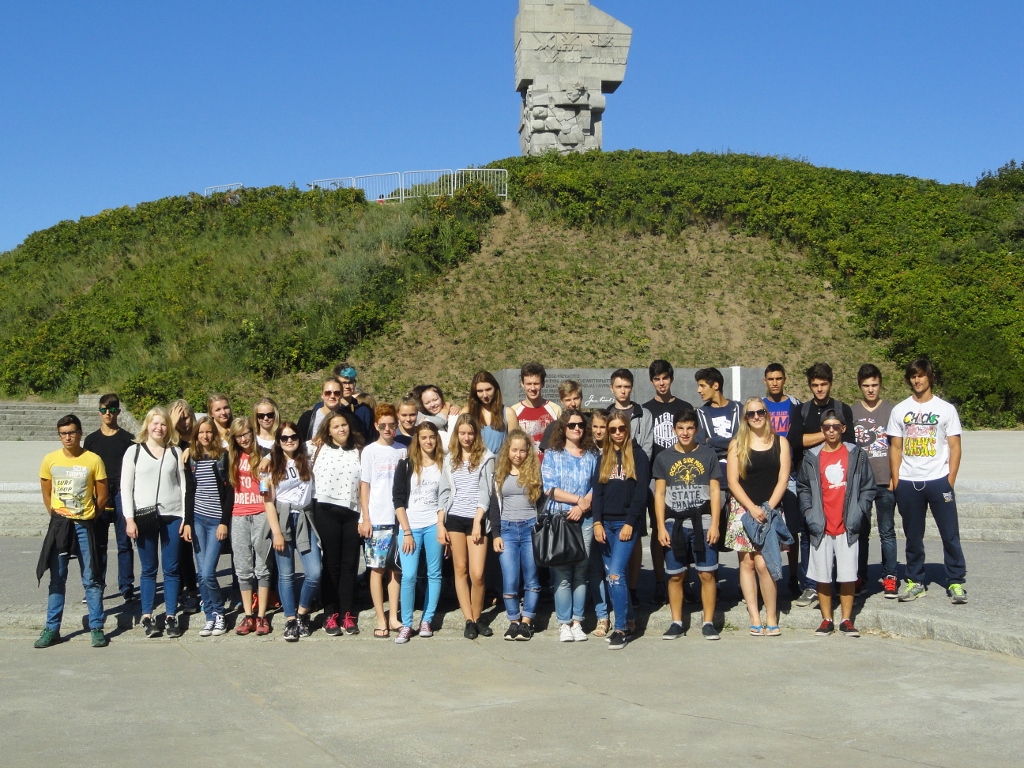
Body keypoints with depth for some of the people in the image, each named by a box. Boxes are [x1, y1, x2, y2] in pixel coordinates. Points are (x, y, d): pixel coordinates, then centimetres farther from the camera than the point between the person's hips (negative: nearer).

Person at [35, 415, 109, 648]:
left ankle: (96, 628, 8)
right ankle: (52, 629, 14)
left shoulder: (93, 460, -7)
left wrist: (87, 515, 5)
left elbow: (102, 497, 0)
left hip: (84, 526, -2)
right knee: (57, 580, 8)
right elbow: (46, 494, 11)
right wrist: (56, 515, 7)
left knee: (91, 579, 3)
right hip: (59, 524, 2)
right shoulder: (50, 460, 1)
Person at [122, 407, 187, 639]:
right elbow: (125, 487, 2)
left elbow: (183, 486, 8)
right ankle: (147, 617, 10)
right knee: (148, 569, 3)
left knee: (171, 569, 3)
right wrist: (129, 519, -7)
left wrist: (185, 518, 1)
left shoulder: (176, 452, 10)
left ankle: (171, 617, 9)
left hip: (172, 517, 1)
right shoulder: (134, 452, 5)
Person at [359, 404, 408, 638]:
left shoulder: (403, 451, 8)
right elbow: (364, 486, -1)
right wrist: (365, 519, -6)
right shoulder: (370, 451, -1)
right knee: (377, 569, 1)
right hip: (376, 520, -3)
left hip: (399, 518, 3)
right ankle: (381, 619, 7)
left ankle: (393, 617, 14)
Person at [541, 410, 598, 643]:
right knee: (562, 573, -4)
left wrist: (583, 505, -11)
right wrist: (579, 498, -7)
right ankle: (564, 623, 0)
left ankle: (577, 621, 7)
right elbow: (550, 488, -3)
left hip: (585, 519, 2)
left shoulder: (592, 456, 12)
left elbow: (598, 488, 5)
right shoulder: (552, 455, 6)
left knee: (581, 572, 2)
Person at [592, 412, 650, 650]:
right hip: (605, 523, 5)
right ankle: (629, 621, 18)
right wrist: (597, 522, -3)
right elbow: (597, 492, 8)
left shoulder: (638, 455, 0)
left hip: (627, 523, -5)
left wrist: (630, 523, -13)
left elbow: (641, 492, -6)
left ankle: (621, 628, -9)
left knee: (615, 574, -14)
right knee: (611, 576, 7)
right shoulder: (603, 458, 14)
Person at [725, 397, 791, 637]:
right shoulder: (737, 444, 6)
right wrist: (752, 508, -10)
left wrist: (768, 507, -9)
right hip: (743, 509, 1)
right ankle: (755, 618, 2)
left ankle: (771, 619, -4)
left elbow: (783, 479, 2)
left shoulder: (780, 442, 7)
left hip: (770, 510, -1)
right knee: (747, 563, -1)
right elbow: (733, 481, 1)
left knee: (762, 563, -11)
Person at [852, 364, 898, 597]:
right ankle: (860, 578, 14)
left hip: (885, 482, -1)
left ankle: (889, 578, 12)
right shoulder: (851, 412, 6)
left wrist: (895, 477, -3)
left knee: (887, 532, 4)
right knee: (860, 531, 6)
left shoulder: (891, 410, 3)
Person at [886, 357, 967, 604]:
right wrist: (895, 480, 1)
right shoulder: (899, 410, 8)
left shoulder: (945, 409, 3)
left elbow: (955, 446, 2)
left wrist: (950, 480, -6)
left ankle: (956, 582, 9)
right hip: (908, 482, 2)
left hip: (938, 480, -2)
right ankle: (915, 581, 18)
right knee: (913, 536, 9)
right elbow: (895, 447, 9)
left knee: (950, 534, -1)